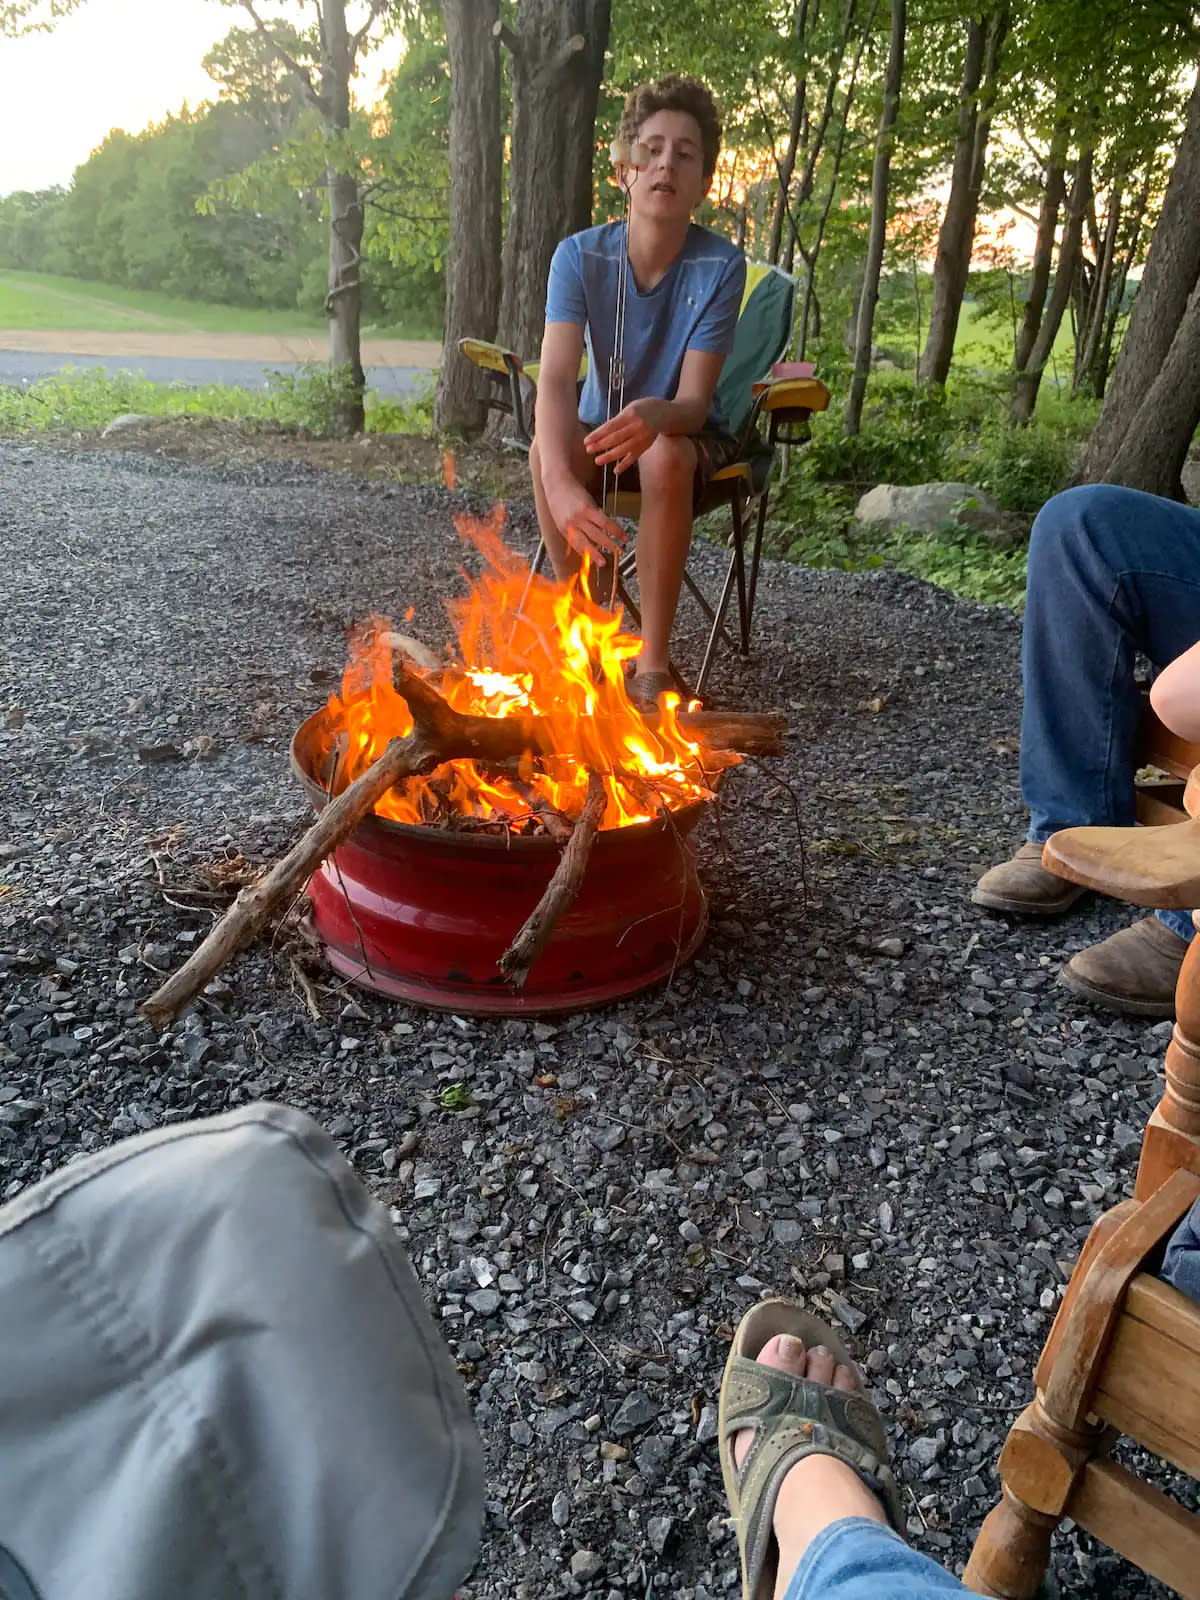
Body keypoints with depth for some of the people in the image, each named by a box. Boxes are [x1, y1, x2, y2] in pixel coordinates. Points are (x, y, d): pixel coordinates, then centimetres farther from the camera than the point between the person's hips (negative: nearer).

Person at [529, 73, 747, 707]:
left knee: (665, 454, -37)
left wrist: (653, 415, -50)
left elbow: (693, 403, -24)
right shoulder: (580, 256, -15)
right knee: (546, 450, -32)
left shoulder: (720, 266, -18)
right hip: (599, 429, 2)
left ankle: (653, 660, -27)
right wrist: (561, 483, -48)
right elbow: (555, 380, -29)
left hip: (688, 436, -1)